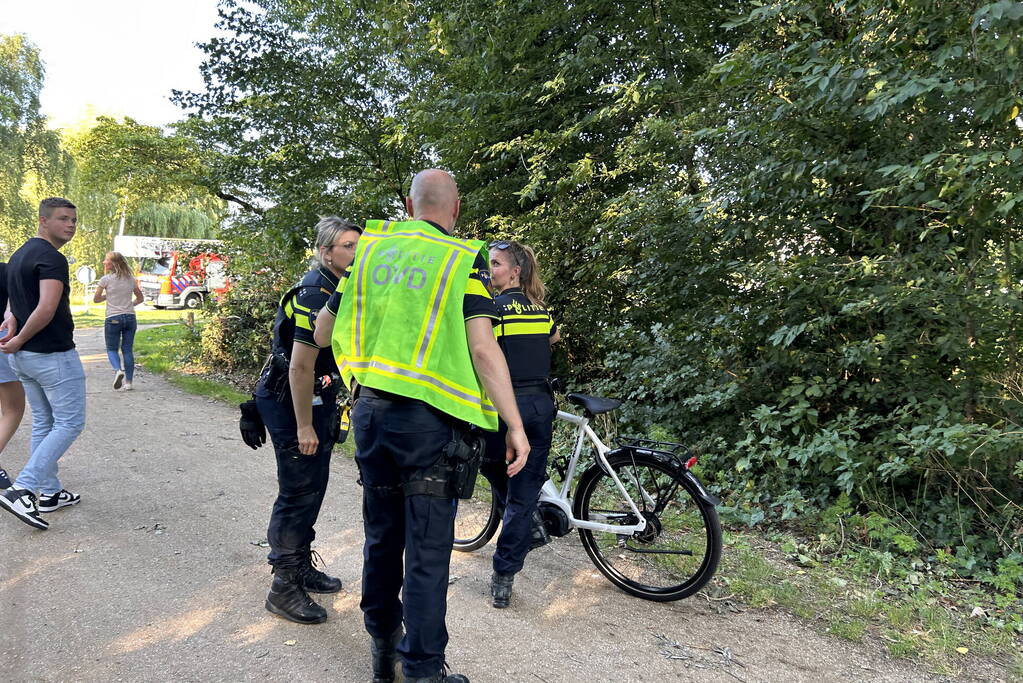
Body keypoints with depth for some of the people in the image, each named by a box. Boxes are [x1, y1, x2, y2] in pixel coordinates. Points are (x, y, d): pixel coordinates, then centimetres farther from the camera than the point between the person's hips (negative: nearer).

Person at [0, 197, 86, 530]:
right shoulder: (52, 258, -17)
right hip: (54, 355, -10)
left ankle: (48, 493, 23)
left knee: (43, 423, 16)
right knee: (70, 423, -1)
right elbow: (47, 309, -28)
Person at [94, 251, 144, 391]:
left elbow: (96, 299, 1)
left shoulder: (106, 279, -6)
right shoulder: (130, 279, 7)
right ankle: (128, 382, 5)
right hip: (130, 317, 3)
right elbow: (140, 298, 17)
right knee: (127, 350, 7)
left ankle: (118, 370, -18)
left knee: (112, 349, 9)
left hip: (113, 319, -3)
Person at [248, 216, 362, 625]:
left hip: (316, 397, 10)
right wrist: (304, 426, -23)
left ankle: (301, 567, 32)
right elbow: (301, 366, -25)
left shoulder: (340, 290, 10)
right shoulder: (315, 295, -22)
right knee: (299, 493, -4)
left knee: (313, 488, 17)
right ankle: (284, 588, 7)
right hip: (290, 402, -10)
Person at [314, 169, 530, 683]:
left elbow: (322, 333, 13)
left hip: (369, 410, 5)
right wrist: (515, 426, -11)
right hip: (428, 418, -5)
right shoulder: (464, 259, -5)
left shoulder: (372, 249, 7)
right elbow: (483, 348, -14)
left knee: (382, 538, 19)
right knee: (427, 551, 4)